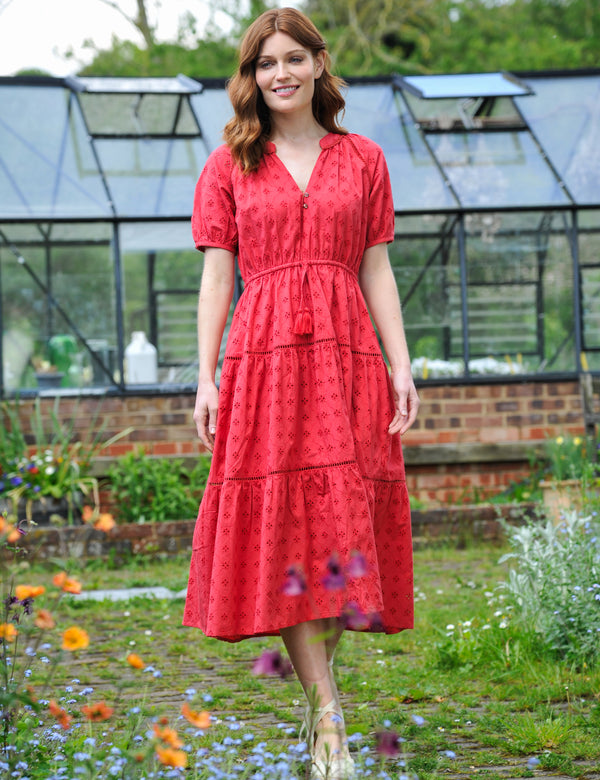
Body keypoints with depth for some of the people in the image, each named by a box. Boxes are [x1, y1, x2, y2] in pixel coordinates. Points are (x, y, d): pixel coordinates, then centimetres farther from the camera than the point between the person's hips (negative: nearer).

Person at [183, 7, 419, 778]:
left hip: (347, 353, 2)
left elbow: (377, 272, 11)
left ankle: (311, 668, 14)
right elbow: (216, 277, 6)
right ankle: (327, 717, -7)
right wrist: (206, 376, -2)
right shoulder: (228, 167, 10)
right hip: (264, 354, -1)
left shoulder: (363, 160, 13)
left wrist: (400, 365, 2)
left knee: (345, 520, -2)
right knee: (282, 521, -7)